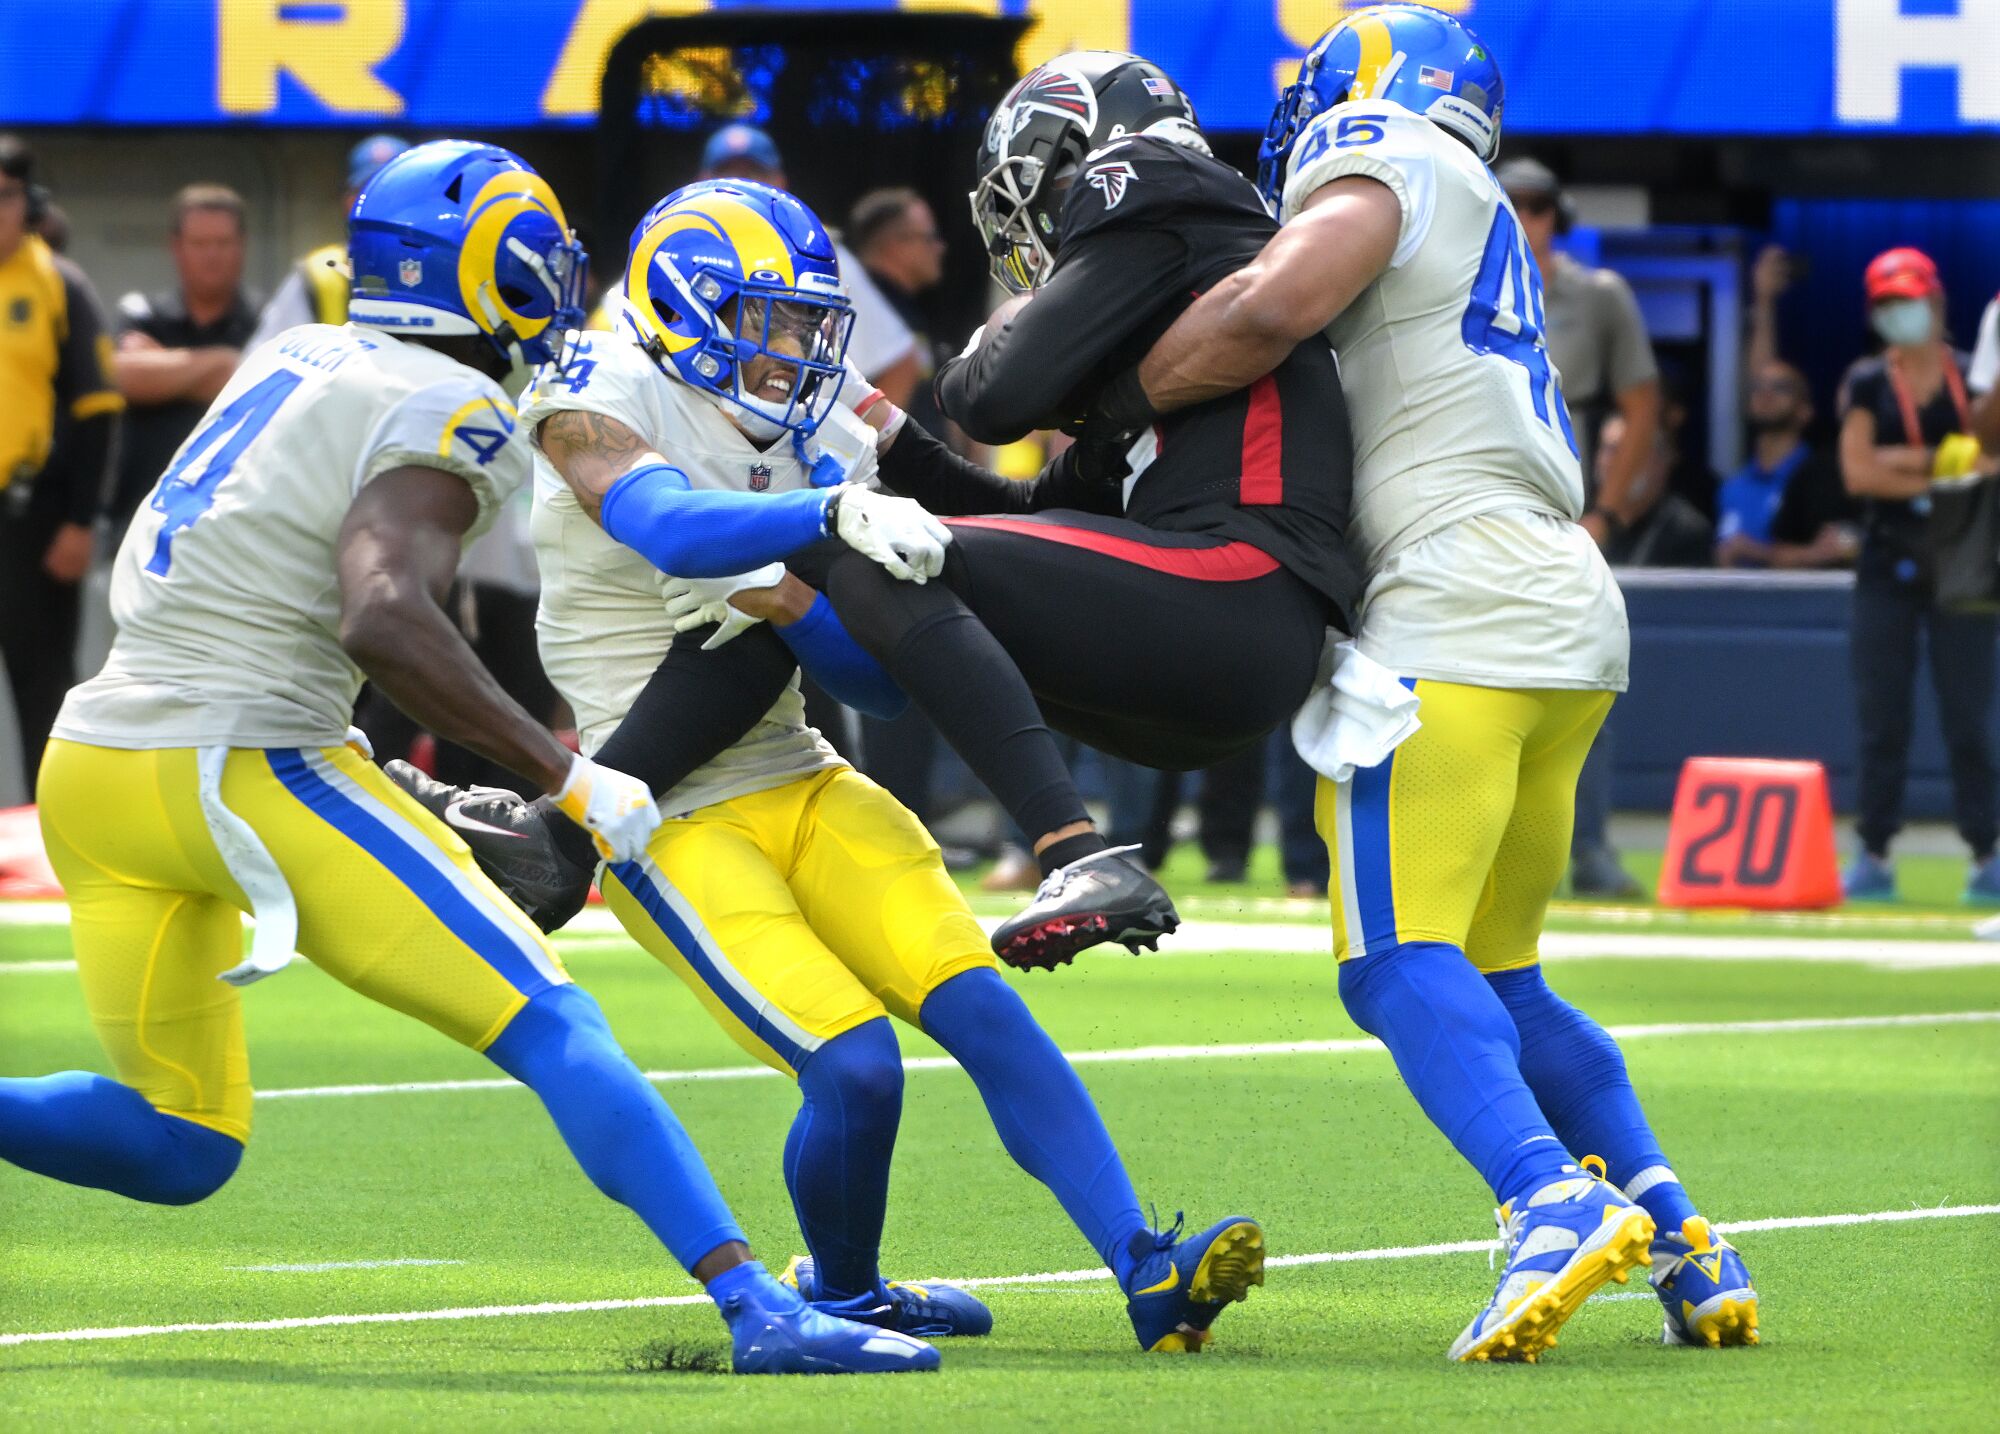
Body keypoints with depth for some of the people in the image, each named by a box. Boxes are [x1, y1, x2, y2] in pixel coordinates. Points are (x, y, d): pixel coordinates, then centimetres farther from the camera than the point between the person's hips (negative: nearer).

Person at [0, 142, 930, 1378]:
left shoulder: (303, 357, 15)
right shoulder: (447, 414, -10)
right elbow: (385, 618, -25)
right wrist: (569, 779, -20)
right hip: (238, 767, -8)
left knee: (179, 1149, 19)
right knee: (554, 1031, -7)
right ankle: (761, 1311, -14)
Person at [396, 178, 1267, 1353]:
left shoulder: (822, 446, 9)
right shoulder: (599, 402, -8)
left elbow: (884, 678, 4)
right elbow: (667, 523, -31)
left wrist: (784, 599, -16)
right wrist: (834, 515, -46)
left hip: (803, 786, 6)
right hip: (669, 819, -6)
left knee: (983, 1010, -12)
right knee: (854, 1067, -19)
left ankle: (1148, 1269, -16)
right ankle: (839, 1293, 8)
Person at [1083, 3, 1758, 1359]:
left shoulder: (1387, 158, 2)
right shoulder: (1484, 233, 29)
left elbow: (1276, 306, -16)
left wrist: (1122, 395, -4)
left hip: (1464, 599, -9)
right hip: (1573, 621, 9)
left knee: (1400, 965, -17)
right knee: (1498, 984, 17)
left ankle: (1555, 1203, -34)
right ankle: (1681, 1238, 10)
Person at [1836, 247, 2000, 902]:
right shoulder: (1867, 384, 6)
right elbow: (1858, 473, -5)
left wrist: (1905, 462, -12)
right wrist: (1944, 476, -11)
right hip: (1887, 568, 1)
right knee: (1882, 718, 0)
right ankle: (1873, 855, 4)